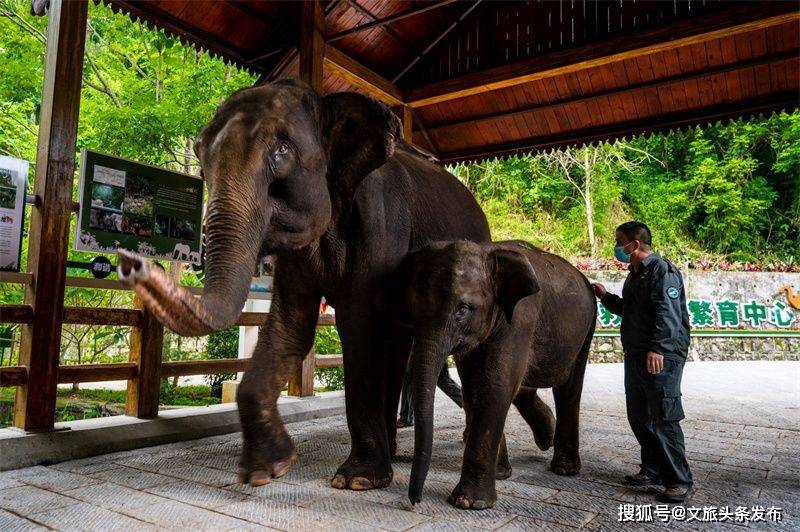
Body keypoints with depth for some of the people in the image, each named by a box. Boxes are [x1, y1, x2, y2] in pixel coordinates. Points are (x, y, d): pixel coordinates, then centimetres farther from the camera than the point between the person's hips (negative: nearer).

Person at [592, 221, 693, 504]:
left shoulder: (662, 270, -11)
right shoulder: (635, 274, 18)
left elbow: (668, 314, -23)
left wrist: (657, 349, -32)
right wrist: (606, 297, 25)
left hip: (662, 357, -10)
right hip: (635, 355, 10)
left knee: (664, 418, -6)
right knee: (639, 416, 13)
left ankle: (679, 481, 4)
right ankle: (653, 470, 26)